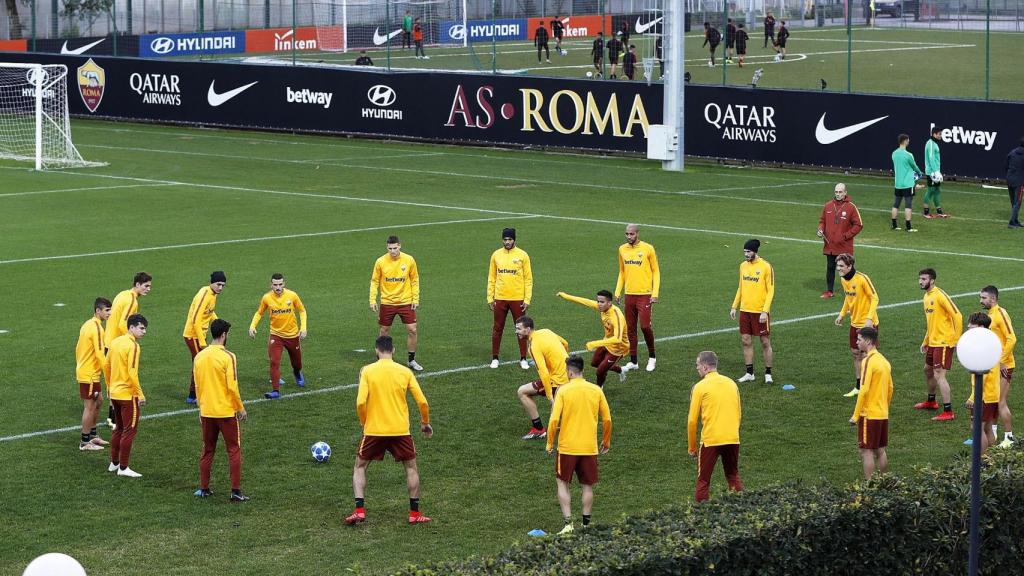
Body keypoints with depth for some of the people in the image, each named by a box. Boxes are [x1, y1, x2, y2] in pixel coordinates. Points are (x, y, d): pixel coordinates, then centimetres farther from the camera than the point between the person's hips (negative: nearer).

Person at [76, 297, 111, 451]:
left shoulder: (88, 324, 9)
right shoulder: (96, 327, -20)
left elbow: (78, 348, 17)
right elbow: (100, 354, -24)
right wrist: (108, 376, -21)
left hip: (83, 371, 10)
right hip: (89, 374, -10)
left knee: (98, 401, 20)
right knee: (90, 407, -1)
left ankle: (93, 435, 29)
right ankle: (85, 443, 6)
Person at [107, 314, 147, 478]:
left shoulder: (115, 342, 7)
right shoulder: (133, 346, -18)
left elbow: (107, 365, 14)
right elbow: (132, 373, -22)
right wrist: (140, 395, -15)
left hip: (115, 393, 8)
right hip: (128, 394, -8)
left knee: (119, 428, 20)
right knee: (129, 431, 1)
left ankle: (114, 463, 27)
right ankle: (123, 468, 3)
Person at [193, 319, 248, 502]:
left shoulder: (199, 357, 3)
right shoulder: (228, 357, -14)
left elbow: (197, 386, 9)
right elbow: (232, 386, -15)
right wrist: (241, 408, -4)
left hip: (207, 412, 5)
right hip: (227, 412, -5)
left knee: (207, 450, 16)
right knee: (234, 450, 4)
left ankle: (204, 489, 19)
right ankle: (236, 491, 1)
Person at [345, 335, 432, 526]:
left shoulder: (367, 371, -4)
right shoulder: (405, 372, 1)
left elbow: (360, 402, -13)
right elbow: (422, 402, 0)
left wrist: (364, 422, 6)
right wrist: (425, 423, 17)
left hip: (374, 430, -1)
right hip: (400, 430, 1)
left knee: (359, 467, 16)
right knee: (411, 467, 19)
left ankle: (359, 510, 3)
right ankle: (414, 513, 15)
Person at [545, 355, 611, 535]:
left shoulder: (564, 391, -8)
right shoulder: (596, 391, 1)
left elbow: (554, 420, -13)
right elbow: (607, 419, 5)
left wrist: (550, 443, 0)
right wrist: (606, 442, 20)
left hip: (567, 447, -2)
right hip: (590, 448, 2)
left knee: (563, 483, 9)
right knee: (587, 486, 13)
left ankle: (568, 523, -1)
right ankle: (586, 524, 15)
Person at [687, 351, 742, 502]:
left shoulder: (700, 387, -5)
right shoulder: (731, 383, 10)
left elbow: (692, 420, -4)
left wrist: (692, 448, 5)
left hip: (710, 440, -4)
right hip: (733, 438, 4)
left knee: (703, 480, 7)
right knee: (734, 477, 19)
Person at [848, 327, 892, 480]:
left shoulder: (868, 361, -16)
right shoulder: (884, 360, 11)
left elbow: (864, 390, -20)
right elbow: (890, 389, 16)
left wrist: (855, 415, -16)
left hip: (869, 415, -8)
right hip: (883, 414, 8)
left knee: (866, 451, -3)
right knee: (880, 451, 14)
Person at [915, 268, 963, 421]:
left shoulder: (940, 296, -17)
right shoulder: (926, 296, 11)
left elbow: (957, 316, -19)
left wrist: (957, 340, -19)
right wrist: (925, 341, 23)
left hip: (944, 342, -10)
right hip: (932, 342, 10)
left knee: (939, 375, -11)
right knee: (928, 370, 22)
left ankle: (948, 411, -7)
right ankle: (931, 402, 43)